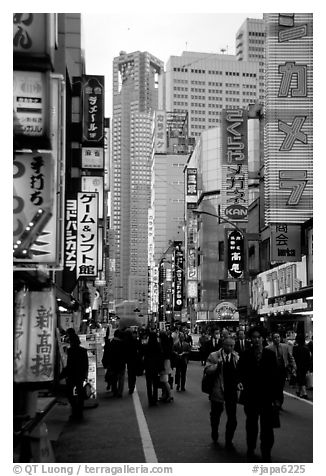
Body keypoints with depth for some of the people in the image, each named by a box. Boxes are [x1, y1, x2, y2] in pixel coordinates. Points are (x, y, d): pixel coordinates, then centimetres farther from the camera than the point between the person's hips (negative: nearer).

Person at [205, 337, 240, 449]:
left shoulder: (237, 357, 4)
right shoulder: (214, 356, -4)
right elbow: (207, 370, -11)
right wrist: (217, 364, -25)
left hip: (232, 391, 1)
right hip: (217, 390, -1)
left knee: (232, 418, 0)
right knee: (215, 414, 16)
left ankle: (229, 441, 13)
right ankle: (214, 434, 42)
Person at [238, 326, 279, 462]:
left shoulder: (270, 354, -3)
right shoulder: (245, 355, -2)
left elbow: (275, 376, -1)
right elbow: (241, 372, -2)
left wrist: (276, 397, -2)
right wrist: (240, 382, -25)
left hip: (267, 396, -1)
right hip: (250, 395, 1)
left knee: (267, 426, -1)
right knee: (251, 424, 16)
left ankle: (266, 454, 11)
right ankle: (250, 449, 31)